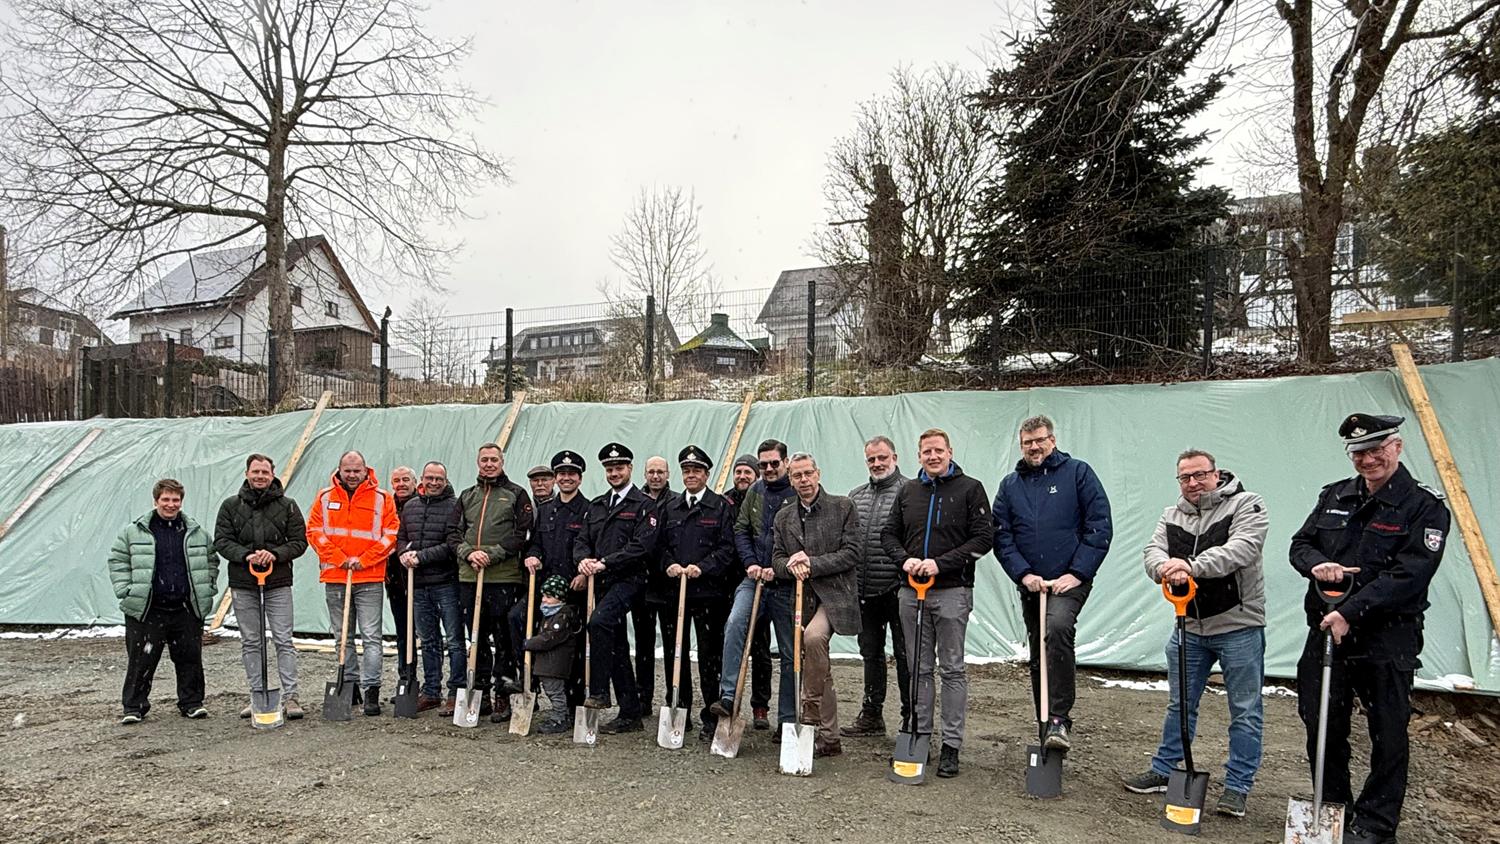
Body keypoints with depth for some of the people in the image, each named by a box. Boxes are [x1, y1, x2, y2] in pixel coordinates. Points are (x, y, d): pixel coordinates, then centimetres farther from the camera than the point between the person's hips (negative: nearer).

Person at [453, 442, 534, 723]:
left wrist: (492, 555, -13)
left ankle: (503, 697, 6)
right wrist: (469, 553, -7)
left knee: (504, 639, -1)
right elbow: (456, 534, 13)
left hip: (504, 577, -4)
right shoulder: (467, 496, 17)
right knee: (478, 637, 12)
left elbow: (521, 535, -5)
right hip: (468, 576, 5)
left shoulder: (516, 495, 3)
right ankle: (480, 693, 22)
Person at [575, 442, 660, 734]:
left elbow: (642, 546, -14)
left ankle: (599, 691, -18)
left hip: (628, 579, -7)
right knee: (617, 647, 9)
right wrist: (583, 559, -8)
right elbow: (582, 540, 15)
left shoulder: (644, 505, -3)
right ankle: (630, 714, 17)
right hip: (601, 582, 7)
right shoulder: (596, 506, 18)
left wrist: (605, 563, -17)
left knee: (599, 622, -30)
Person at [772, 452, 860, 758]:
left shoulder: (843, 507, -1)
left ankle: (811, 714, -16)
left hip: (835, 594, -5)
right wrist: (792, 565, -14)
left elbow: (852, 553, -8)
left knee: (813, 637, -32)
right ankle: (828, 738, 27)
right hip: (803, 597, 5)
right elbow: (777, 559, 9)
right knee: (819, 670, 12)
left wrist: (812, 563, -16)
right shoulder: (783, 517, 12)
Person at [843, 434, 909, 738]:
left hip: (898, 589, -6)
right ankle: (872, 716, 26)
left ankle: (912, 718, 13)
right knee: (871, 653, 15)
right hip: (865, 591, 6)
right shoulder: (855, 496, 14)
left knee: (905, 654, 2)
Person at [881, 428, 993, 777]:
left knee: (952, 669, 2)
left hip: (952, 591, -4)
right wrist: (905, 559, -5)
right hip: (912, 591, 4)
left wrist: (940, 563, -15)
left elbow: (983, 537, -7)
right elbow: (889, 533, 16)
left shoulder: (970, 489, -1)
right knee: (919, 668, 11)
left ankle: (951, 745, 9)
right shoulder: (908, 491, 12)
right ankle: (919, 734, 21)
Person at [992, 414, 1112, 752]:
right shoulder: (1010, 485, 10)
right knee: (1038, 657, 11)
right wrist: (1023, 574, -9)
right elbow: (1002, 536, 5)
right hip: (1030, 584, 5)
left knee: (1058, 626, -31)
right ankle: (1046, 726, 26)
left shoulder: (1078, 473, 0)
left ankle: (1059, 720, -25)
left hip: (1070, 580, -5)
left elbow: (1100, 527, -5)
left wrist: (1077, 574, -12)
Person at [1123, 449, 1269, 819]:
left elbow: (1241, 549, -24)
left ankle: (1237, 786, 18)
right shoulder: (1171, 516, 8)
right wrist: (1165, 567, -30)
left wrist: (1192, 566, -36)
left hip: (1238, 626, -5)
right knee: (1180, 704, 16)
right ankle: (1163, 770, 28)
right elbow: (1154, 551, -6)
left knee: (1245, 711, 5)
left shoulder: (1246, 505, -8)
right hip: (1190, 627, 5)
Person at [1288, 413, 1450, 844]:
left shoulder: (1425, 506, -7)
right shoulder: (1335, 496, 9)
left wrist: (1351, 613, -22)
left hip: (1387, 640, -5)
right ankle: (1332, 809, 30)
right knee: (1321, 725, 13)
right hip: (1325, 631, 5)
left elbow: (1409, 575, -16)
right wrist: (1316, 564, -12)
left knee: (1387, 732, 7)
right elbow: (1300, 543, 12)